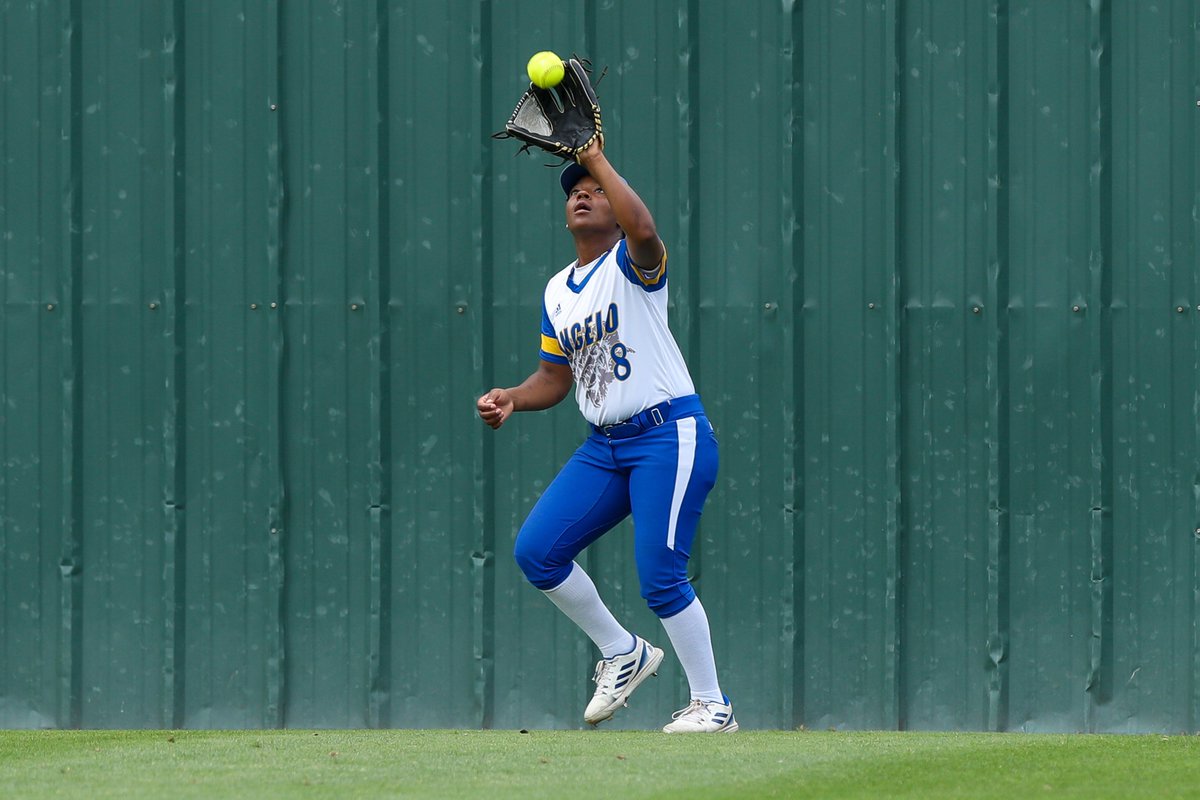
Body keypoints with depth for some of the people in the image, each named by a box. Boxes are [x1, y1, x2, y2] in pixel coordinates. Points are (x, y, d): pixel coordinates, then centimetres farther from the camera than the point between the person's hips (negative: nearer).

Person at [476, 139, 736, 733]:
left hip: (670, 436, -8)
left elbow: (643, 229, -31)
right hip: (604, 446, 8)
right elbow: (555, 377, 21)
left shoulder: (631, 264, -6)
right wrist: (513, 398, 0)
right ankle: (623, 654, 17)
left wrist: (598, 158, -23)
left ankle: (712, 705, 0)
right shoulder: (557, 291, 16)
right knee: (536, 551, -1)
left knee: (659, 575, -13)